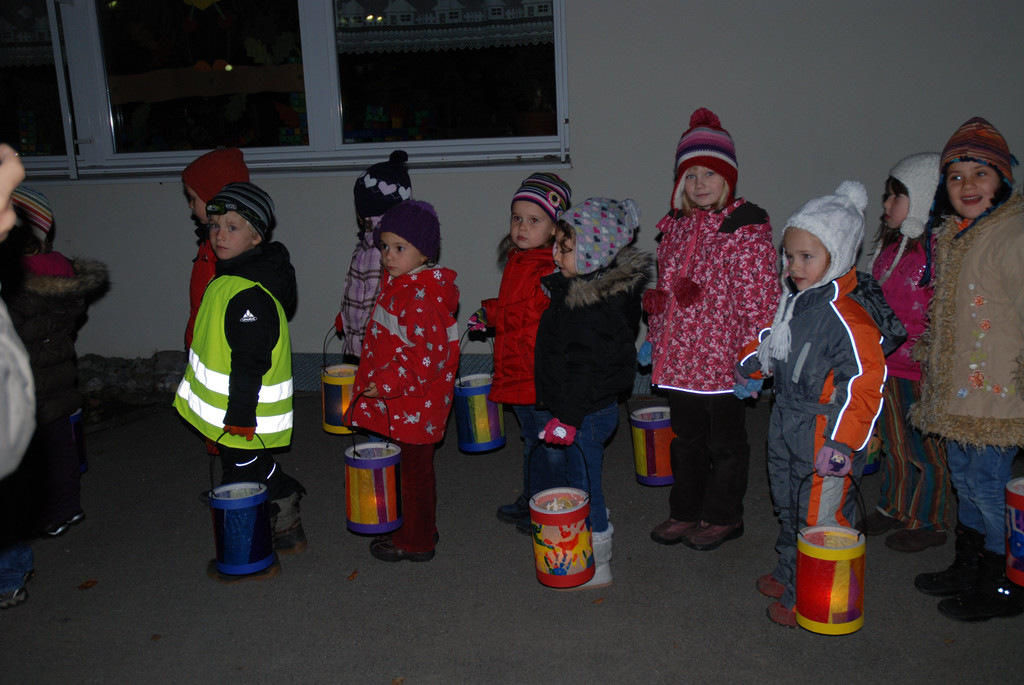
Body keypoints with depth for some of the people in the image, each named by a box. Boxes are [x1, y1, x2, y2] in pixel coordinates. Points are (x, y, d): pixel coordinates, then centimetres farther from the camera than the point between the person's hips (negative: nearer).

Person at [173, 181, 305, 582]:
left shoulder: (249, 294, -26)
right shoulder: (231, 278, 8)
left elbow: (250, 364, -26)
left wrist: (239, 415, -24)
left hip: (243, 414, -10)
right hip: (234, 410, 10)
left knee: (244, 479, 5)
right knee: (262, 471, 23)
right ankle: (287, 531, 40)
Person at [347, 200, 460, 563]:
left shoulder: (423, 296, -23)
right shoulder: (398, 284, 9)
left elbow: (430, 352, -27)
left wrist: (389, 382, -26)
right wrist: (383, 381, 23)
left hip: (416, 402, -10)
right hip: (401, 398, 10)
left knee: (415, 470, 5)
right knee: (416, 468, 21)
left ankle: (416, 542, 20)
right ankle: (420, 530, 36)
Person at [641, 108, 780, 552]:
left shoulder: (747, 232, -13)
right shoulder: (675, 228, 9)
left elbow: (759, 302, -14)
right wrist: (653, 339, 17)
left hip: (722, 361, -6)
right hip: (678, 357, 7)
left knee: (725, 442, 10)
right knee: (687, 439, 19)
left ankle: (723, 517, 28)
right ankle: (686, 511, 35)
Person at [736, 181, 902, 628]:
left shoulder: (846, 315, -25)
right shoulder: (796, 297, 5)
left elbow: (864, 382, -26)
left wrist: (841, 443, -27)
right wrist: (755, 359, 11)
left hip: (823, 432, -10)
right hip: (787, 422, 10)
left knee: (820, 515, 2)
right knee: (788, 504, 23)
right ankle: (788, 574, 42)